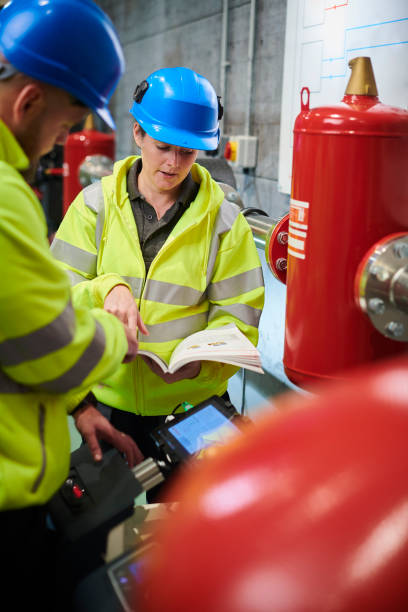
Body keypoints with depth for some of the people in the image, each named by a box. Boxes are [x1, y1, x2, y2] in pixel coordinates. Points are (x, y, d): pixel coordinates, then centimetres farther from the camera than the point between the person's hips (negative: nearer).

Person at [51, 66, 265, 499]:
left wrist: (201, 360, -25)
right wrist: (106, 288, -24)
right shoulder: (95, 204, -1)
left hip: (189, 403, -1)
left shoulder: (224, 220, -4)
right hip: (108, 396, 1)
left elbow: (237, 316, -7)